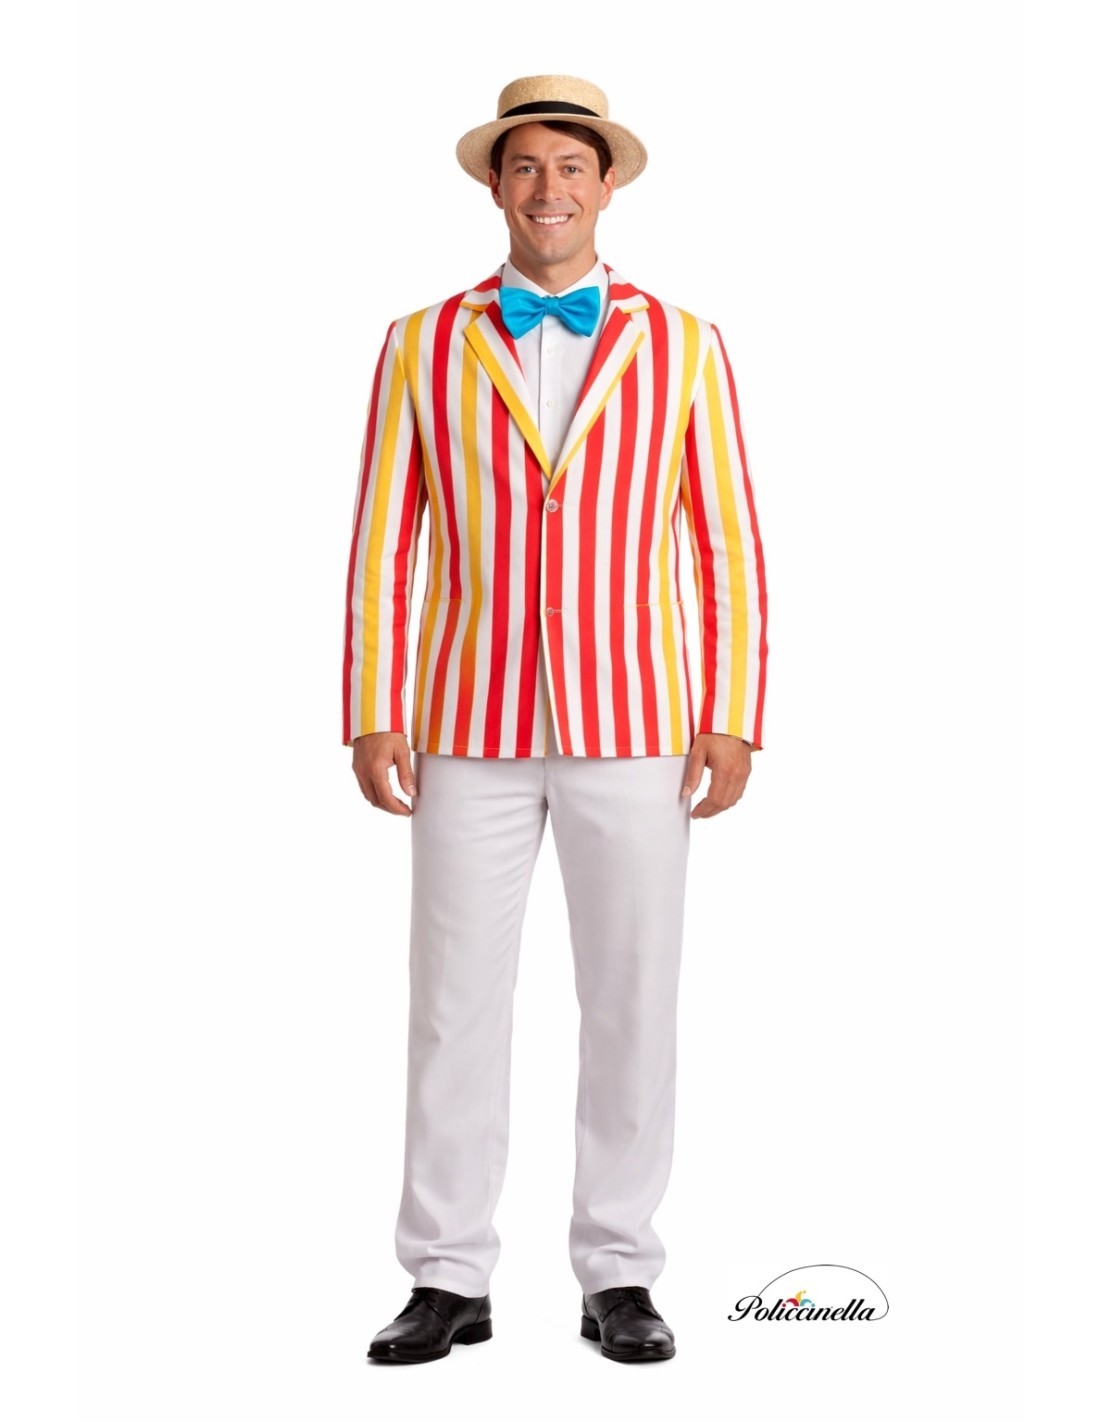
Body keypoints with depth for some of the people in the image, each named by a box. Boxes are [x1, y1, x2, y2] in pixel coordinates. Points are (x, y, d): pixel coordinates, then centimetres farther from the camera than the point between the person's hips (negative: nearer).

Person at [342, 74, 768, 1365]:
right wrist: (370, 715, -4)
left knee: (632, 1004, 3)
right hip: (473, 725, 0)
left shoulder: (683, 347, 4)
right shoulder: (420, 346, 5)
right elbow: (382, 544, 4)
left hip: (631, 723, 0)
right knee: (453, 1004, 1)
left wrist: (732, 719, -5)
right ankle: (448, 1283, 13)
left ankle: (617, 1280, 16)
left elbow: (729, 545, 3)